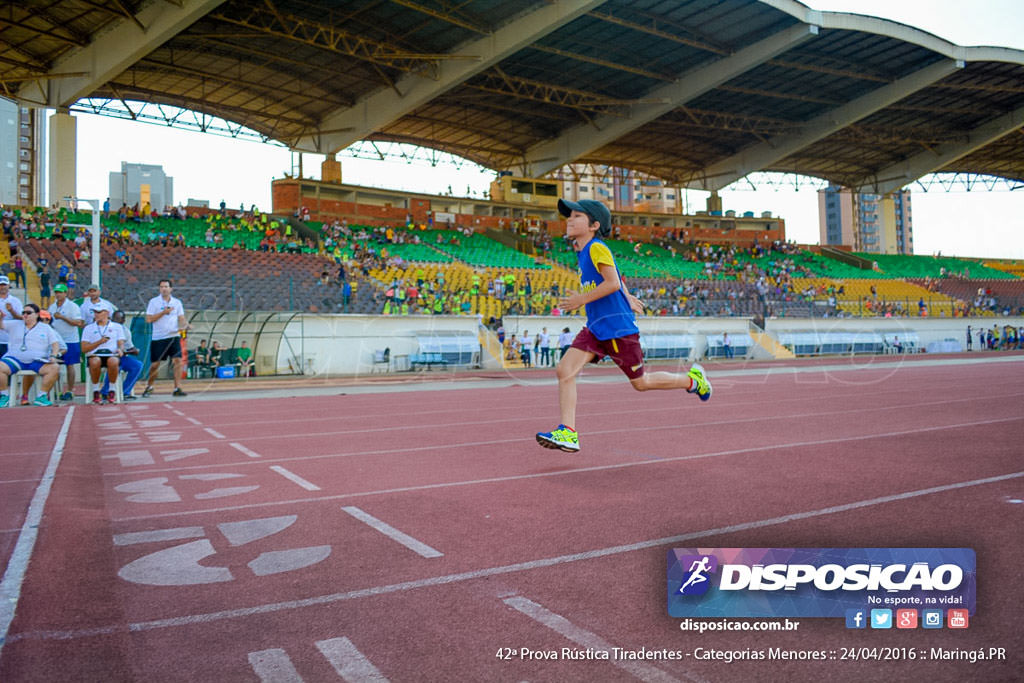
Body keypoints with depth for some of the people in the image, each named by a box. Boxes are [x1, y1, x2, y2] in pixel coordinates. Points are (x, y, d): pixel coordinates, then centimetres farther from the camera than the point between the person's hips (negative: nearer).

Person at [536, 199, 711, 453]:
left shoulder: (596, 248, -13)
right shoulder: (583, 250, 13)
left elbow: (612, 282, -22)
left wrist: (582, 299, -18)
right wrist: (627, 297, 30)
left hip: (617, 327, -8)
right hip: (595, 328, 8)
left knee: (641, 383, 6)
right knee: (564, 370, -10)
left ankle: (692, 380, 28)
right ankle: (567, 433, -11)